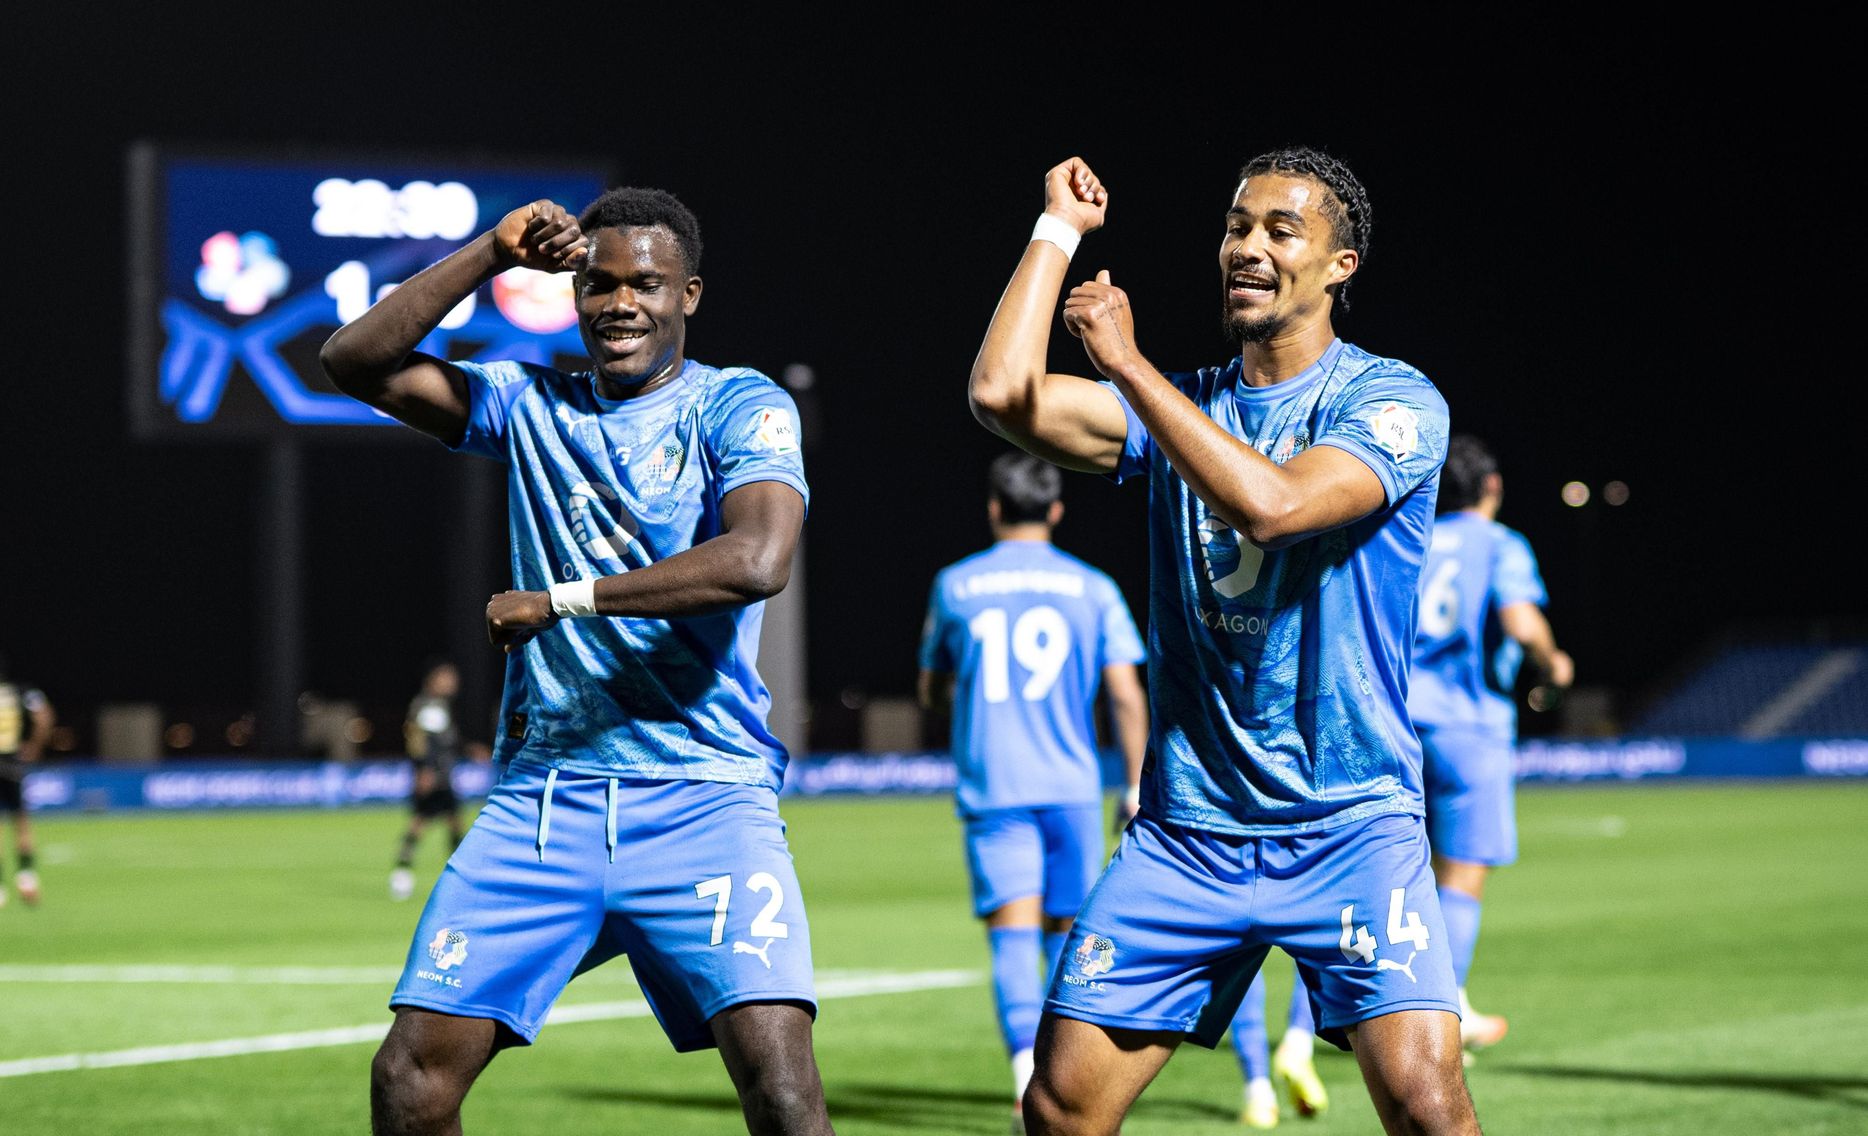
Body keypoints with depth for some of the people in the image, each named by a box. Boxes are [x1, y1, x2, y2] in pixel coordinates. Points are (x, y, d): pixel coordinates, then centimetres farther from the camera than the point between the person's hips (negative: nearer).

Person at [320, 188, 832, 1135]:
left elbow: (757, 559, -18)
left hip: (701, 800, -4)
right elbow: (354, 362, 6)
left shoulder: (737, 407, 0)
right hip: (541, 797, 4)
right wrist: (491, 255, -2)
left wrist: (562, 600, -14)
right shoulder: (531, 404, 13)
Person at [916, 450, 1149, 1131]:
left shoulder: (954, 586, 5)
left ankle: (1029, 1069, -28)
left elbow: (931, 691, 16)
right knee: (1065, 931, 15)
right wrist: (1137, 788, 5)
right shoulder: (1092, 589, 4)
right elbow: (1126, 696, -2)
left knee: (1014, 932, -8)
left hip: (990, 787, -1)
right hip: (1071, 786, 1)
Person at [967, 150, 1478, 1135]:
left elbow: (1270, 504, -23)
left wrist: (1127, 362, -18)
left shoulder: (1393, 403, -4)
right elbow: (1000, 395, -3)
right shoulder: (1179, 407, 11)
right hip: (1185, 826, 4)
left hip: (1349, 824, -4)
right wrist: (1058, 229, 4)